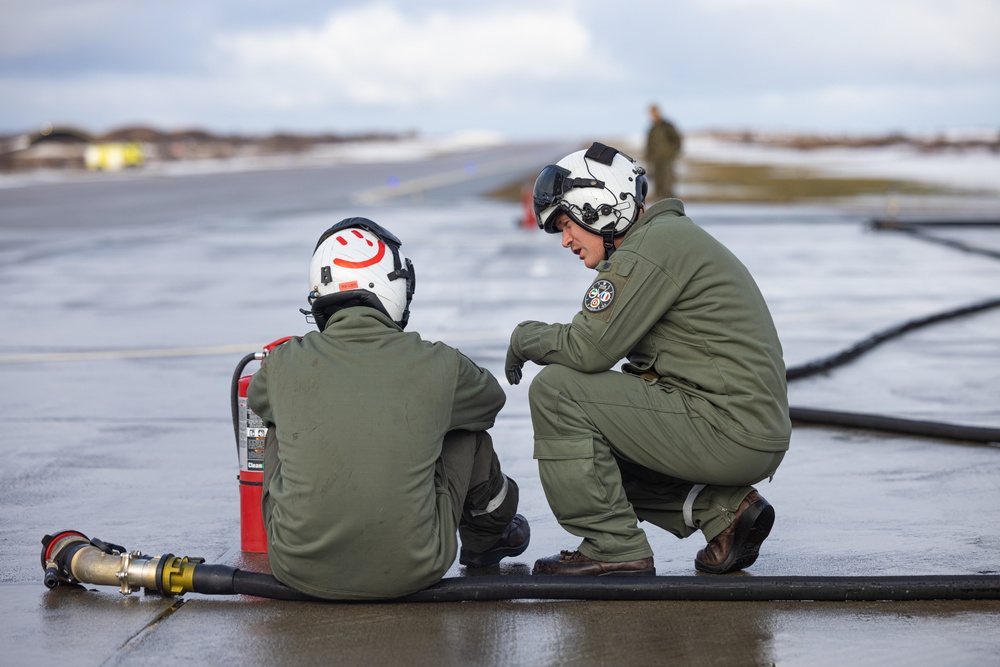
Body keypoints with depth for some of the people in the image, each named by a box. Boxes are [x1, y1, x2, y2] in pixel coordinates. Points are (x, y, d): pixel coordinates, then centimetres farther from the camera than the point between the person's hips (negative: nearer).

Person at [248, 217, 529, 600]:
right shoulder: (438, 365, -9)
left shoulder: (285, 364, -7)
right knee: (465, 427, 19)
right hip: (410, 572, -1)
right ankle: (487, 534, 48)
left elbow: (257, 400, 20)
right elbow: (491, 399, 16)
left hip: (300, 573, 1)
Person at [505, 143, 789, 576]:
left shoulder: (651, 247, -13)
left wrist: (525, 336, 1)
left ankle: (614, 549, -4)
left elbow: (587, 348, -17)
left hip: (729, 433, -10)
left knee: (555, 390, -10)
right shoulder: (673, 235, 19)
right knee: (594, 447, 23)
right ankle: (724, 509, 12)